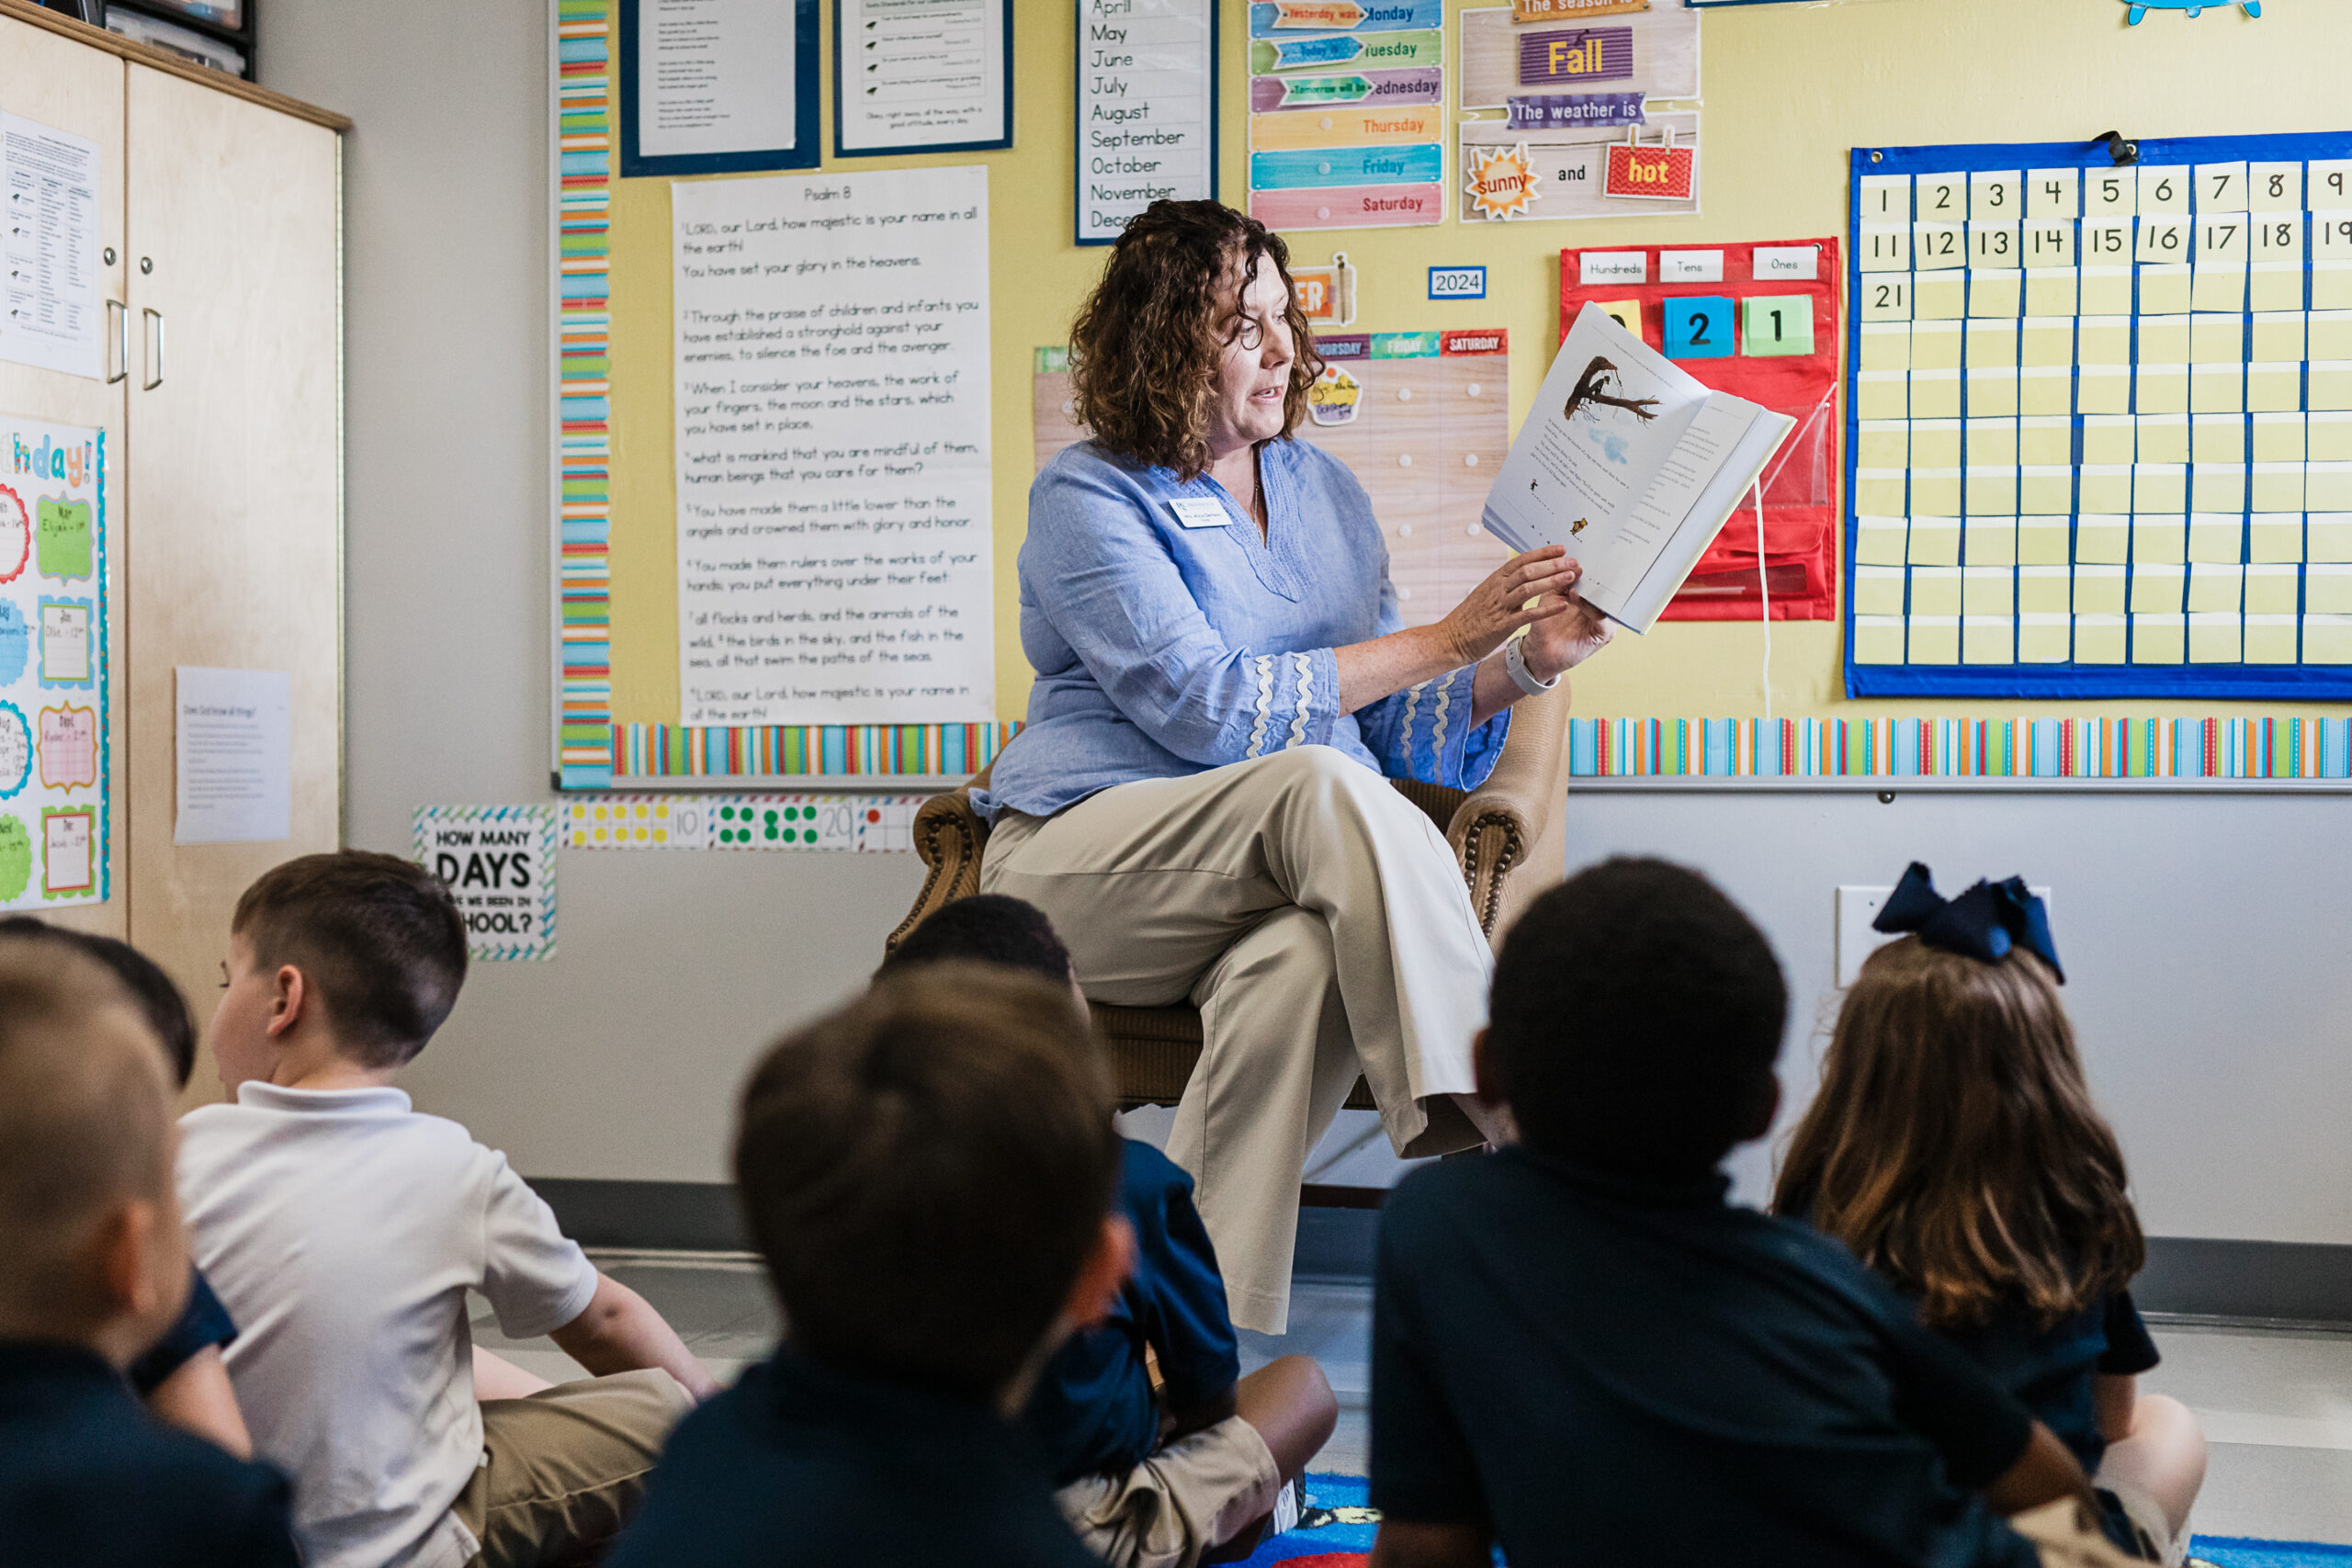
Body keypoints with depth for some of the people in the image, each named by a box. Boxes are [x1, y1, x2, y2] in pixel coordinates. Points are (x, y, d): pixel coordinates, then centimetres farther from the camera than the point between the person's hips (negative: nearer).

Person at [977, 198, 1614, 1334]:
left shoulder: (1324, 491, 17)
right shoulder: (1087, 498, -2)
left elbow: (1396, 734, 16)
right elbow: (1212, 711, -15)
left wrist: (1527, 661, -2)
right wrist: (1443, 639, -13)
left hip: (1274, 882, 4)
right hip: (1077, 868, -4)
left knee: (1300, 963, -35)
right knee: (1320, 785, -33)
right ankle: (1483, 1136, -36)